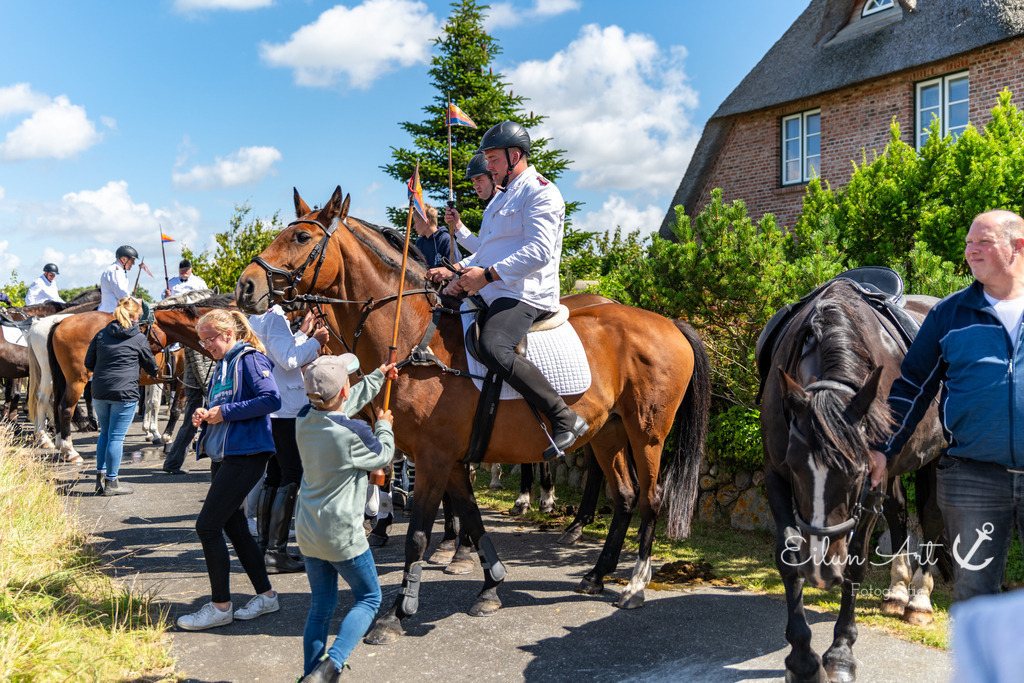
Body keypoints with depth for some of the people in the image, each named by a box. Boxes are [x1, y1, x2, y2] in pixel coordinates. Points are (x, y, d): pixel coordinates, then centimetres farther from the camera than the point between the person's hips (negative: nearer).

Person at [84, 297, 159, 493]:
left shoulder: (101, 334, 9)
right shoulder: (139, 338, -2)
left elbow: (89, 363, 12)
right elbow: (151, 365, 10)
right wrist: (155, 373, 33)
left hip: (99, 392, 5)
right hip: (125, 392, -5)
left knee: (105, 433, 19)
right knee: (116, 437, 0)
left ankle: (100, 475, 19)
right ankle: (111, 482, 6)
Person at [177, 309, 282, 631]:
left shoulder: (249, 359, -10)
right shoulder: (221, 366, 17)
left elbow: (271, 399, -22)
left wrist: (225, 411, -19)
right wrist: (205, 415, 4)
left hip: (245, 456, -10)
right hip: (222, 456, 10)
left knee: (207, 526, -8)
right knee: (234, 526, 13)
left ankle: (220, 606, 5)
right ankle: (266, 595, 25)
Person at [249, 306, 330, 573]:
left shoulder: (254, 318, 15)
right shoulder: (273, 317, -15)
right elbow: (289, 360, -22)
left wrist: (303, 333, 20)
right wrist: (316, 341, -10)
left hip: (268, 408, 10)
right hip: (285, 410, -10)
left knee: (274, 476, 15)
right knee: (292, 478, -5)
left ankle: (264, 544, 21)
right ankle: (276, 552, -4)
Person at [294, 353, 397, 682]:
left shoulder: (304, 420, -3)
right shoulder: (353, 433, -23)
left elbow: (349, 402, 16)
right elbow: (383, 456, -2)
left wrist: (378, 376, 29)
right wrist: (384, 426, 17)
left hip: (307, 531, 7)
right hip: (342, 535, -6)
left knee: (320, 606, 18)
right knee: (369, 598, 12)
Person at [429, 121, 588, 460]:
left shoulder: (540, 191, -6)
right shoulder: (502, 197, 27)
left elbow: (539, 251, -19)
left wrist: (488, 274, -23)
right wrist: (460, 270, 15)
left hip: (524, 295, -11)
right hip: (492, 293, 11)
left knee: (493, 348, -35)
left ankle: (565, 418, -27)